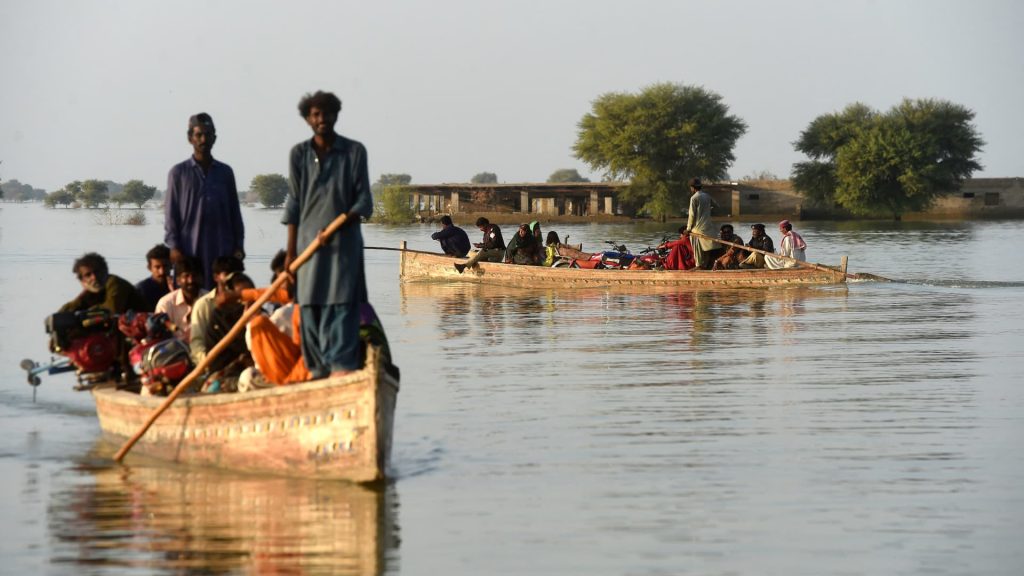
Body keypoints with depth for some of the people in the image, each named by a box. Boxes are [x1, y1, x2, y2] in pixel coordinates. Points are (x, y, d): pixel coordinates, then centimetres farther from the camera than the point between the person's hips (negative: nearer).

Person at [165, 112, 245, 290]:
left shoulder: (225, 172, 12)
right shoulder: (179, 173, 5)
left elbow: (234, 212, 14)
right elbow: (171, 213, 3)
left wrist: (238, 246, 6)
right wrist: (174, 247, -6)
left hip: (222, 249, 2)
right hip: (189, 249, -2)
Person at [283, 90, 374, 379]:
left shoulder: (354, 151, 4)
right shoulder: (299, 154, 8)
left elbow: (364, 200, 2)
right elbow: (294, 204, 9)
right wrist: (290, 252, 4)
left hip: (344, 241, -2)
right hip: (308, 239, 2)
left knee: (341, 304, -10)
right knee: (309, 306, 1)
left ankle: (342, 366, -15)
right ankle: (317, 369, 6)